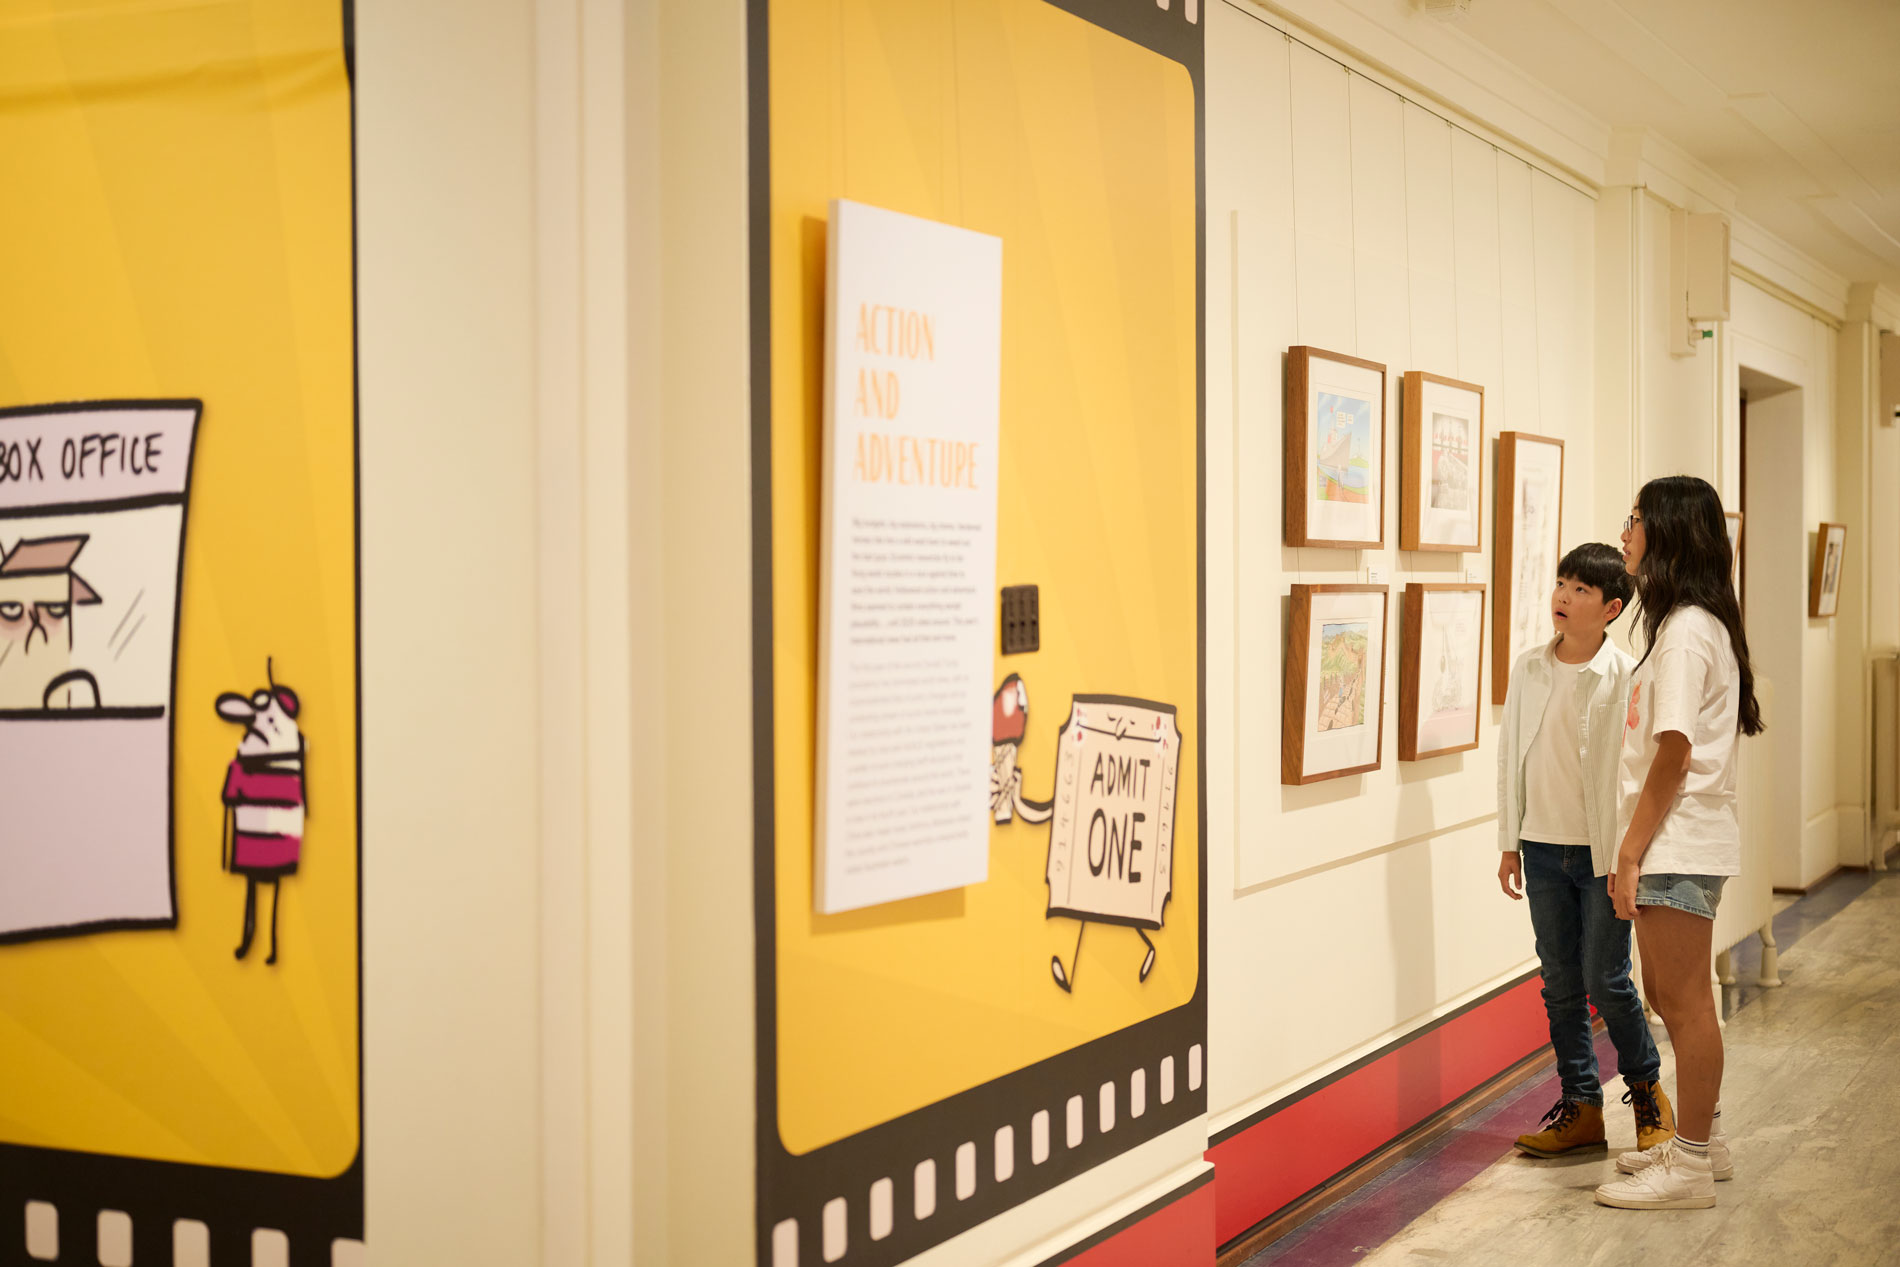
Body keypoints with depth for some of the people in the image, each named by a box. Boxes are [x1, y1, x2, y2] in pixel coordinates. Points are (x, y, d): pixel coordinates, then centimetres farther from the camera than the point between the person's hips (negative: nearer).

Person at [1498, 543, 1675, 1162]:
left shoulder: (1625, 677, -10)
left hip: (1602, 852, -5)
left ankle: (1646, 1089, 23)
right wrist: (1510, 844, 9)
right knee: (1560, 986, 9)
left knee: (1606, 981, 0)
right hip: (1543, 849, 5)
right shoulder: (1528, 669, 4)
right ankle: (1581, 1109, 19)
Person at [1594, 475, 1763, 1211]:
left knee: (1684, 1003, -2)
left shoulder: (1687, 629, -16)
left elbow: (1673, 753, -20)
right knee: (1668, 996, 18)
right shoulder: (1695, 623, 15)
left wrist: (1630, 853, -18)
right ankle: (1703, 1139, 29)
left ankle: (1690, 1167, 6)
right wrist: (1636, 846, 16)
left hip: (1679, 845, -10)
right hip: (1677, 844, 10)